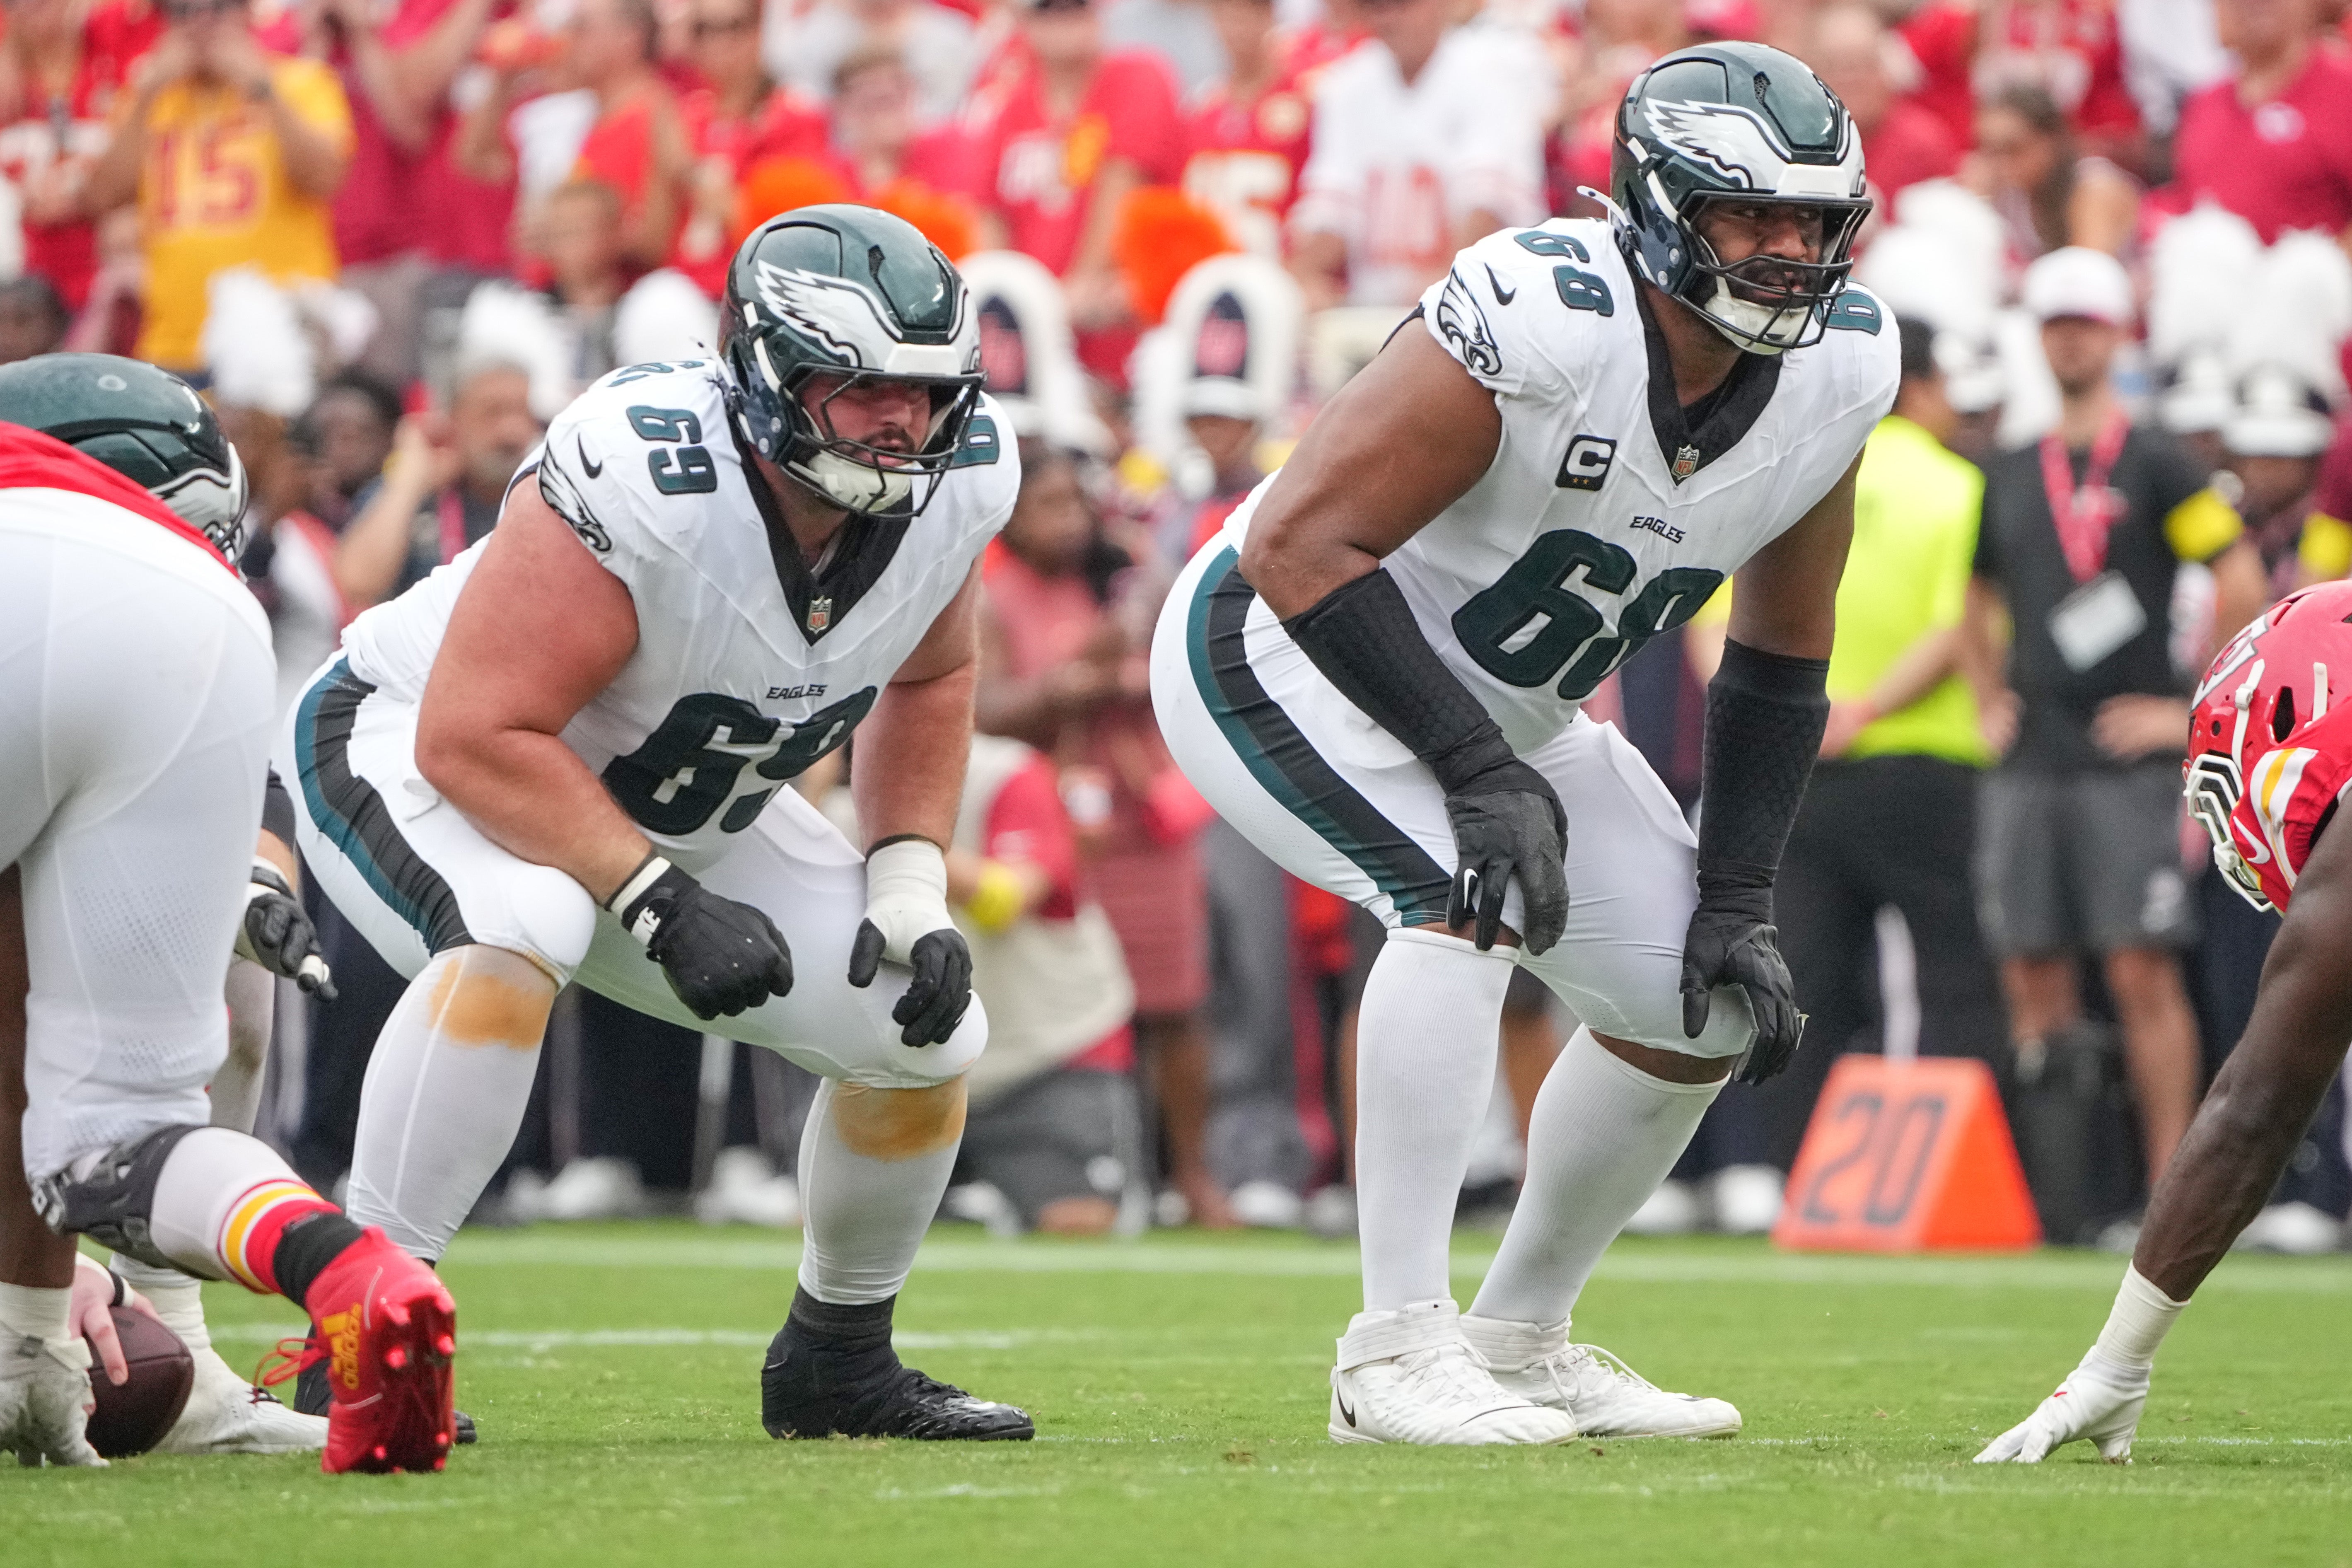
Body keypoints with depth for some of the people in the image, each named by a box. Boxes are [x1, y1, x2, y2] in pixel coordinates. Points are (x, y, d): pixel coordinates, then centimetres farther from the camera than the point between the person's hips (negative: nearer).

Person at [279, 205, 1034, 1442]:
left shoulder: (952, 483, -14)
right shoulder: (647, 477, -37)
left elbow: (927, 682, 7)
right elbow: (477, 738, -35)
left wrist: (910, 890, -6)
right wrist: (662, 905, -37)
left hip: (666, 810, 7)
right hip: (413, 747, -7)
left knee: (927, 1031, -2)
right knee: (519, 931, -40)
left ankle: (838, 1362, 22)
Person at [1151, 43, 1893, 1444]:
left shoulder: (1836, 372, -10)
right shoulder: (1544, 325, -33)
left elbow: (1782, 658, 3)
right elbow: (1299, 548, -32)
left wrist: (1737, 902, -4)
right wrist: (1481, 775, -33)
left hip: (1501, 708, 8)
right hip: (1288, 651, -8)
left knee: (1712, 1003, 4)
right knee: (1474, 900, -32)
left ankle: (1522, 1340, 22)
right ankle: (1398, 1353, -27)